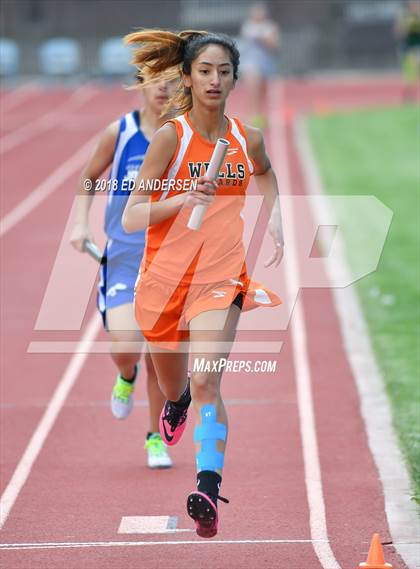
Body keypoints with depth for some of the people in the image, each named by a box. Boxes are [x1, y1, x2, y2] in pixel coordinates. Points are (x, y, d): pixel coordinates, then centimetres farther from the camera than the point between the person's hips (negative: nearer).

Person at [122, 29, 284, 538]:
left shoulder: (247, 139, 1)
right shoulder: (169, 137, -9)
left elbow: (266, 173, 27)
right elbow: (130, 217, -13)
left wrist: (274, 220, 13)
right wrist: (184, 200, -28)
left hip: (220, 276, 0)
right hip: (164, 275, 0)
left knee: (206, 382, -22)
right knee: (173, 385, 21)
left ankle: (208, 490, -31)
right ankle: (176, 402, 60)